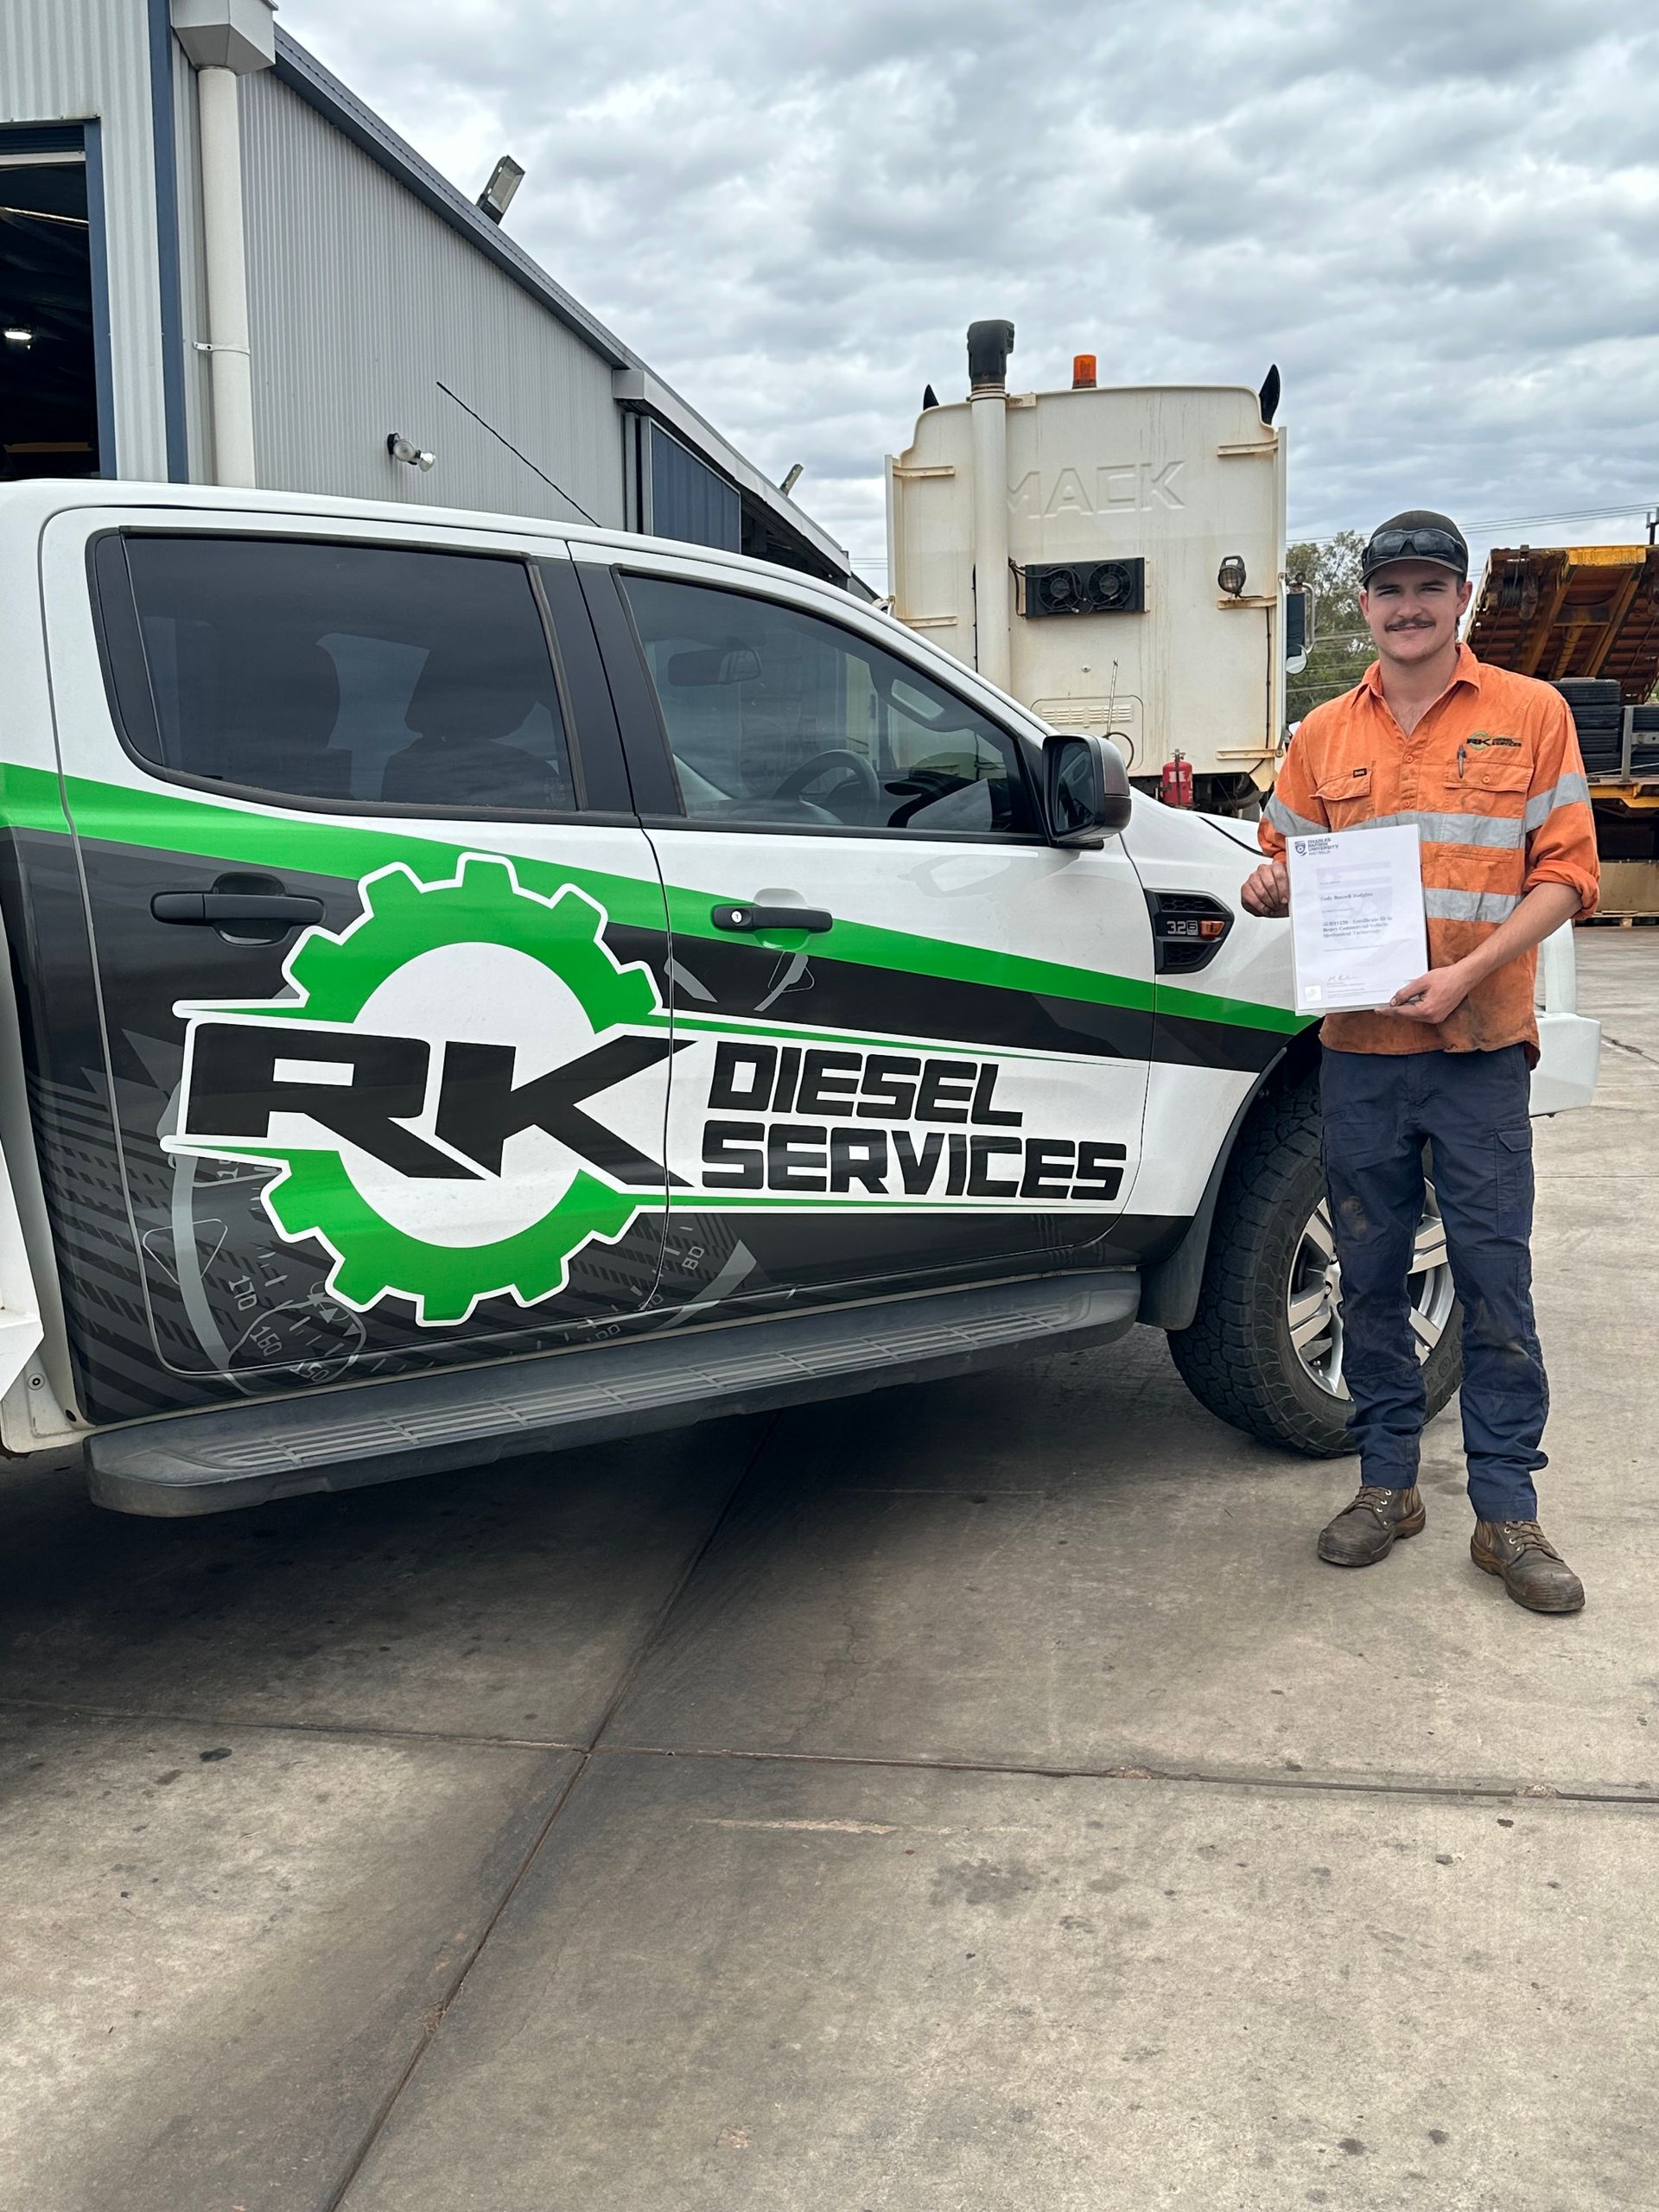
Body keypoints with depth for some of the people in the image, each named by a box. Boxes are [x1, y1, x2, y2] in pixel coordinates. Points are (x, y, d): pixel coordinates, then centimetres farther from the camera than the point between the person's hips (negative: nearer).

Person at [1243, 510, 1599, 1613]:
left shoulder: (1530, 714, 3)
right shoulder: (1325, 735, 11)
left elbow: (1568, 870, -1)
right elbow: (1287, 855, 19)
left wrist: (1469, 973, -15)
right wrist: (1270, 889, -7)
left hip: (1480, 1046, -3)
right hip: (1358, 1047, 3)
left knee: (1495, 1276, 0)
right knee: (1370, 1274, 8)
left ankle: (1509, 1512, 10)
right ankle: (1388, 1484, 22)